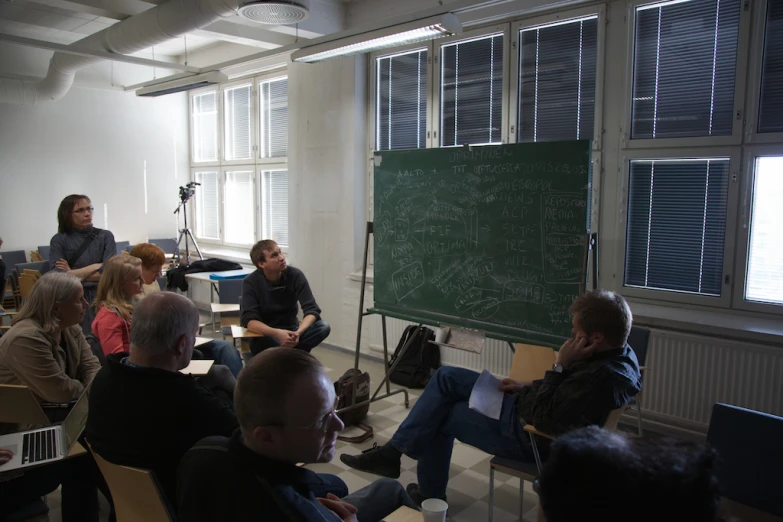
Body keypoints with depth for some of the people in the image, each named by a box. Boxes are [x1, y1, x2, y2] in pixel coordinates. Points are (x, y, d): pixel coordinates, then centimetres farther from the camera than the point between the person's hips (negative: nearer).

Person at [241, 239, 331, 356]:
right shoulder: (251, 282, -14)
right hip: (265, 335, -2)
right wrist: (277, 333, -40)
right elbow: (248, 320, -23)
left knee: (323, 326, -26)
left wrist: (298, 333, -37)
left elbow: (312, 310, -17)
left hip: (291, 331, 3)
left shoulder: (295, 275, -11)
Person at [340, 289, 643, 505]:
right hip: (523, 405, 10)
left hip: (528, 434, -10)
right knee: (446, 377, 7)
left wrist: (559, 365, -26)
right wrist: (527, 387, 3)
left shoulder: (604, 378, -33)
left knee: (440, 416, 4)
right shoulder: (615, 351, -2)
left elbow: (544, 419, -30)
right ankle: (393, 451, 11)